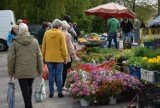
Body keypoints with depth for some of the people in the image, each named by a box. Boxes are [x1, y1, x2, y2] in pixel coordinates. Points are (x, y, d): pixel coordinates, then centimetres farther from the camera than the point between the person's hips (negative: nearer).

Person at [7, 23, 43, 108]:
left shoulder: (14, 42, -6)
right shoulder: (34, 41, 0)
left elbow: (11, 58, -5)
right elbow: (39, 57, 1)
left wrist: (10, 72, 4)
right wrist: (40, 70, 8)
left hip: (20, 71, -3)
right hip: (32, 71, 3)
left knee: (25, 90, 0)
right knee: (29, 88, 21)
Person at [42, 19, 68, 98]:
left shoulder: (46, 33, 2)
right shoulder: (61, 34, -8)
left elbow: (43, 46, 6)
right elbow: (63, 47, -8)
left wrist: (43, 57, 14)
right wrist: (65, 58, 0)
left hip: (49, 58, 3)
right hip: (59, 58, -3)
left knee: (51, 75, 8)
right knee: (59, 75, 4)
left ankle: (51, 93, 11)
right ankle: (60, 93, 7)